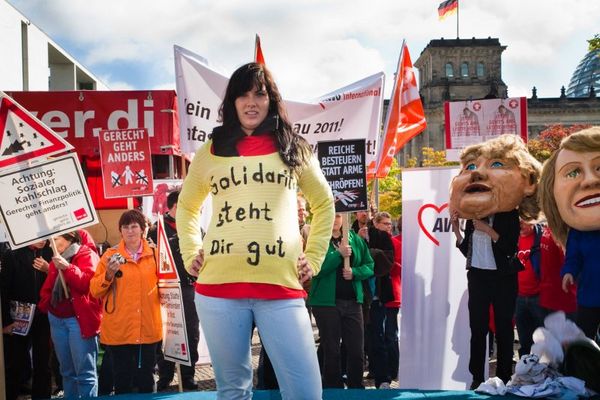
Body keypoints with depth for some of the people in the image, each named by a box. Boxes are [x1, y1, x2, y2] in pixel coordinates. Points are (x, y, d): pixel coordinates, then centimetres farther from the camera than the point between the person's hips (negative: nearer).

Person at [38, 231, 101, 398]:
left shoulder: (87, 255, -4)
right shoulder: (57, 259, 18)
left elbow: (88, 282, -18)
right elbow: (48, 286, 23)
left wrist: (67, 267, -26)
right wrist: (44, 305, 8)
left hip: (79, 319, -7)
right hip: (57, 319, 7)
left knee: (84, 371, -7)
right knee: (67, 370, 13)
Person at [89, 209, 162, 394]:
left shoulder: (154, 254, 4)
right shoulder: (111, 255, 0)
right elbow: (95, 290, -2)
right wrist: (108, 275, -18)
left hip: (148, 328, 1)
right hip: (118, 329, -1)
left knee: (146, 378, 11)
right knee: (122, 379, 7)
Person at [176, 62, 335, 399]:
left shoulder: (294, 149, 12)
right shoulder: (211, 152, 12)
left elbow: (324, 204, 22)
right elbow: (187, 206, 25)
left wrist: (314, 258, 12)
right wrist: (190, 255, 12)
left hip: (281, 285, -1)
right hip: (219, 286, 1)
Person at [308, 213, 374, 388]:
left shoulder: (355, 239, 9)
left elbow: (370, 265, 8)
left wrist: (355, 272, -11)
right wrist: (338, 254, -22)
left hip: (352, 301, 4)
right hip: (326, 302, -3)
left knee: (356, 350, 7)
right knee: (331, 351, 5)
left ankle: (356, 390, 22)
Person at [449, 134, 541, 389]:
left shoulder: (509, 217, -8)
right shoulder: (471, 219, 5)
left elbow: (512, 249, -18)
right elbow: (468, 252, 8)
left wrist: (491, 232, -22)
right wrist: (457, 232, -5)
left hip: (503, 278, -4)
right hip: (477, 276, 4)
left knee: (503, 328, 5)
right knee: (477, 327, 7)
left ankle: (504, 378, 14)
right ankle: (477, 378, 13)